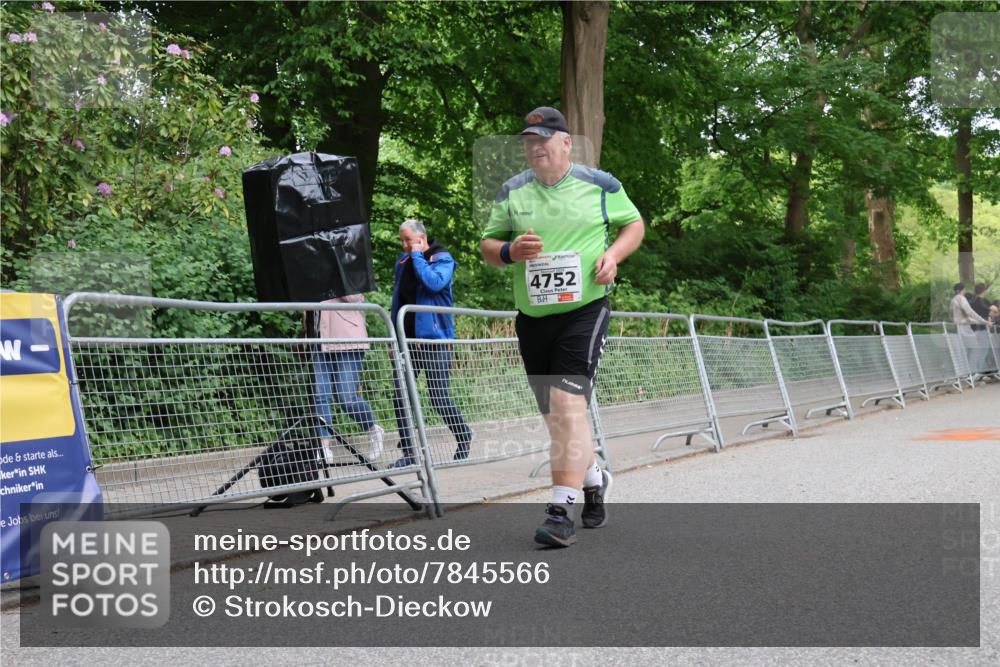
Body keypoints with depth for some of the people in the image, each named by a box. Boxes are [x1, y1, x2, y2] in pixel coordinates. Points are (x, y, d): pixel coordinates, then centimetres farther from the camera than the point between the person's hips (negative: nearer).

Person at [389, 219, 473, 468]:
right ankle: (408, 452, 2)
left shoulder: (442, 258, -3)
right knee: (400, 396, -3)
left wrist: (417, 256, -13)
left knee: (440, 399, -2)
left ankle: (464, 437, 21)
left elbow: (434, 283, -24)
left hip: (433, 339, -5)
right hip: (406, 340, 5)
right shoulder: (403, 261, 14)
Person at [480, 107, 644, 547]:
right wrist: (509, 251, -11)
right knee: (553, 417, 12)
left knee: (568, 406, -18)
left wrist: (613, 253, -8)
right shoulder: (512, 192, 8)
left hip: (585, 311, -4)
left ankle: (560, 512, -18)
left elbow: (634, 223, 12)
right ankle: (593, 478, 38)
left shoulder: (599, 185, 1)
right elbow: (487, 245, 12)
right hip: (531, 318, 5)